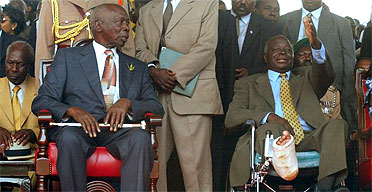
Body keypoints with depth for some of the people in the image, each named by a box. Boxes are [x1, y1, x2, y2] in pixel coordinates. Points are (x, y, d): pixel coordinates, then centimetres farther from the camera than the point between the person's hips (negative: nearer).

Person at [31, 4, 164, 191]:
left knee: (140, 137, -32)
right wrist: (73, 110, -15)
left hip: (119, 131, 2)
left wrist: (127, 103, -8)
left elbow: (157, 108, 14)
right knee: (69, 137, -35)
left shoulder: (137, 68, 24)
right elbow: (40, 102, 6)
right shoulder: (67, 57, 14)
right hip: (80, 128, -1)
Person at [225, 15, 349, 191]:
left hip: (308, 139, 2)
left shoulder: (305, 80, 32)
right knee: (271, 128, -35)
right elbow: (231, 117, 8)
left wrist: (315, 44, -14)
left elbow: (326, 75, 7)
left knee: (337, 125, -27)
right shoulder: (248, 84, 25)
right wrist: (268, 117, -10)